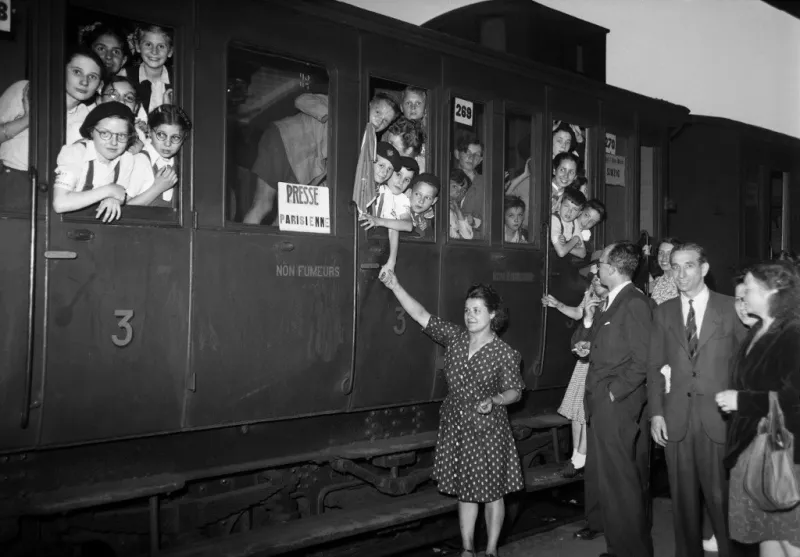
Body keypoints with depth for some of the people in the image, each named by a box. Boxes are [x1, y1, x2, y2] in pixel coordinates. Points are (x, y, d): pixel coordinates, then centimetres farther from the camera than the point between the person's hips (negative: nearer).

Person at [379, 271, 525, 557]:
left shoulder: (505, 354, -13)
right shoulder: (455, 337, -2)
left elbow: (514, 391, -5)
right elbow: (421, 316, -7)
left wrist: (493, 400, -25)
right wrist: (395, 286, -16)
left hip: (487, 431, -4)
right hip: (455, 428, 4)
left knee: (491, 492, 9)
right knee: (464, 491, 15)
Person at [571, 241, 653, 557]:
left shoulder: (635, 303, -16)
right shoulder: (611, 302, 12)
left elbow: (642, 360, -19)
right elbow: (580, 342, 19)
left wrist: (615, 391, -16)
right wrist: (588, 321, 0)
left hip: (618, 402, -9)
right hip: (600, 401, 10)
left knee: (620, 475, -1)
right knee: (598, 469, 23)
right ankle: (600, 523, 42)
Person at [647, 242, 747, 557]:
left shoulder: (731, 309, 2)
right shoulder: (663, 313, 10)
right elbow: (654, 366, 9)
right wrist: (656, 412, 1)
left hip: (719, 419, -2)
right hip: (676, 421, 3)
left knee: (722, 498, -1)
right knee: (684, 499, 9)